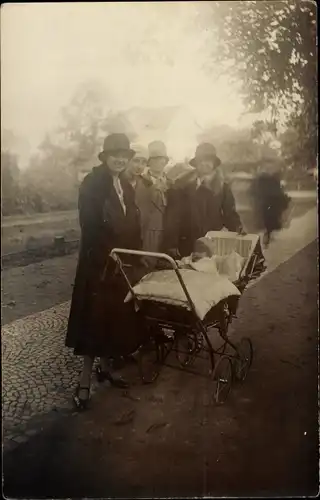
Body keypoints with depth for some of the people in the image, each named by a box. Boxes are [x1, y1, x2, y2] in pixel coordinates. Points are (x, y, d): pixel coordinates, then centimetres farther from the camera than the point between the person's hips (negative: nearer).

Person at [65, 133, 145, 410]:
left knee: (115, 316, 13)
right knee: (95, 317, -1)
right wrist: (107, 256, -21)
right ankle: (86, 378, 8)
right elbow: (90, 226, -17)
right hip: (99, 261, -7)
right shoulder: (92, 183, -9)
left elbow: (134, 226, 11)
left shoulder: (126, 187, 12)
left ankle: (105, 367, 28)